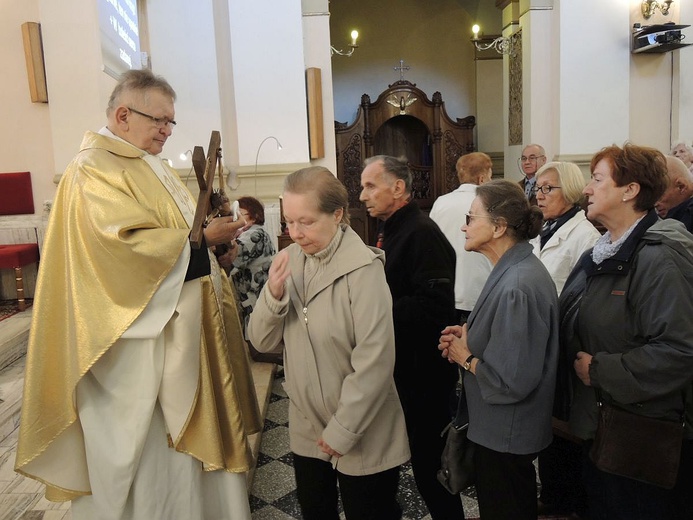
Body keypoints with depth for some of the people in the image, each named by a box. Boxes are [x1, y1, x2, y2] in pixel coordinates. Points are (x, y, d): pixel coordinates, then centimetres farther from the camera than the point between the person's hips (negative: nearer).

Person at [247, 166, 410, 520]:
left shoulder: (363, 268, -20)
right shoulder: (288, 261, -3)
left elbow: (374, 360, -21)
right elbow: (262, 342, -3)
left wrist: (343, 430, -16)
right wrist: (273, 293, -20)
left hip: (362, 437, -5)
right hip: (306, 430, 5)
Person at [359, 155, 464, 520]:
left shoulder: (422, 234, -20)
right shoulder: (394, 231, 11)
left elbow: (434, 306, -29)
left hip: (423, 373, -9)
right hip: (402, 367, 9)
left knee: (428, 459, 6)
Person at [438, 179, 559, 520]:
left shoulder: (516, 286, -29)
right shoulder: (519, 269, 1)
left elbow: (512, 380, -31)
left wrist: (466, 358, -15)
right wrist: (470, 337, -1)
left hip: (505, 438, -9)